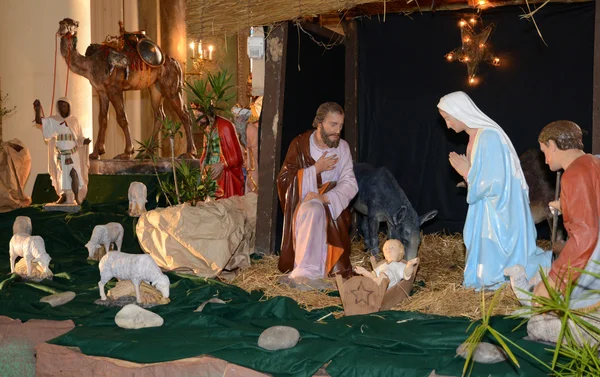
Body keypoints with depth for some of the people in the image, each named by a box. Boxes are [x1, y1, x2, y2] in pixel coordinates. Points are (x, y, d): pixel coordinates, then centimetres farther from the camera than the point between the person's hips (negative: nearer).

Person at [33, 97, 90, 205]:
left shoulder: (74, 120, 3)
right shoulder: (53, 120, 0)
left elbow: (79, 137, 8)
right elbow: (39, 121, -13)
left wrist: (85, 141, -14)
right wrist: (38, 109, -30)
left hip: (73, 154, -1)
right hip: (60, 154, 1)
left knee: (74, 174, -18)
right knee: (62, 176, 9)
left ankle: (76, 197, -14)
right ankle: (63, 196, 25)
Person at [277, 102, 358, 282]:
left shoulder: (342, 147, 1)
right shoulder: (300, 144, -3)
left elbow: (350, 184, -8)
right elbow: (284, 180, -7)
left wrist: (324, 198, -25)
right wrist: (316, 169, -15)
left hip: (332, 207, 2)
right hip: (302, 205, -2)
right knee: (314, 210, -35)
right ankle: (307, 272, -38)